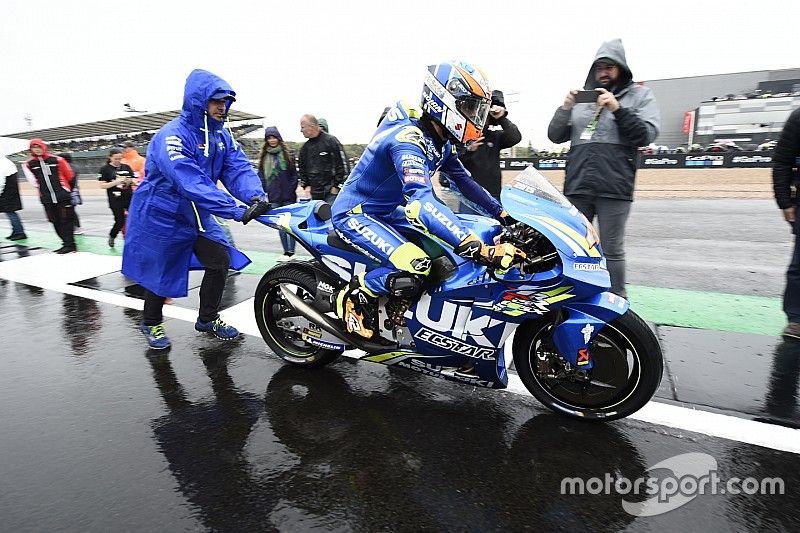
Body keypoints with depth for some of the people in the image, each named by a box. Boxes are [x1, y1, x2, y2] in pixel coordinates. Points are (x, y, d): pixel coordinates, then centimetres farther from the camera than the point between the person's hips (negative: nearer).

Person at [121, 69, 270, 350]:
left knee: (221, 260, 1)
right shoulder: (172, 136, -26)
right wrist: (236, 211, -45)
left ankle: (207, 318, 22)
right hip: (161, 216, -6)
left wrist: (255, 195, -36)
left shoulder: (221, 134, -2)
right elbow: (192, 184, -38)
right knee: (160, 272, 8)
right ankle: (151, 323, 34)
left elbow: (238, 167, -14)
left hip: (196, 215, 7)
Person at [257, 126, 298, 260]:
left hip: (288, 196, -2)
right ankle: (286, 251, 11)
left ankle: (291, 250, 4)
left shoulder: (286, 154, 5)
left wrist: (291, 189, -6)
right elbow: (261, 175, 10)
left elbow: (294, 174, 4)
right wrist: (264, 191, 0)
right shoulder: (263, 156, 10)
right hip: (274, 197, 2)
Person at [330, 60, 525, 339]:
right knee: (417, 266, -30)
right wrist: (480, 249, -50)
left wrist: (502, 214, 7)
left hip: (389, 213, 10)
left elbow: (463, 180, 14)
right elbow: (422, 201, -43)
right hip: (356, 214, -10)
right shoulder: (407, 139, -29)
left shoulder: (441, 141, 2)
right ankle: (352, 295, -6)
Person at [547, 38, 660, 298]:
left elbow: (646, 135, -3)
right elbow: (555, 136, 12)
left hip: (614, 188, -3)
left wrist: (617, 109, -12)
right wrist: (566, 108, -5)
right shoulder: (582, 97, 19)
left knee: (612, 250, 1)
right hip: (577, 186, 3)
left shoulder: (640, 95, 11)